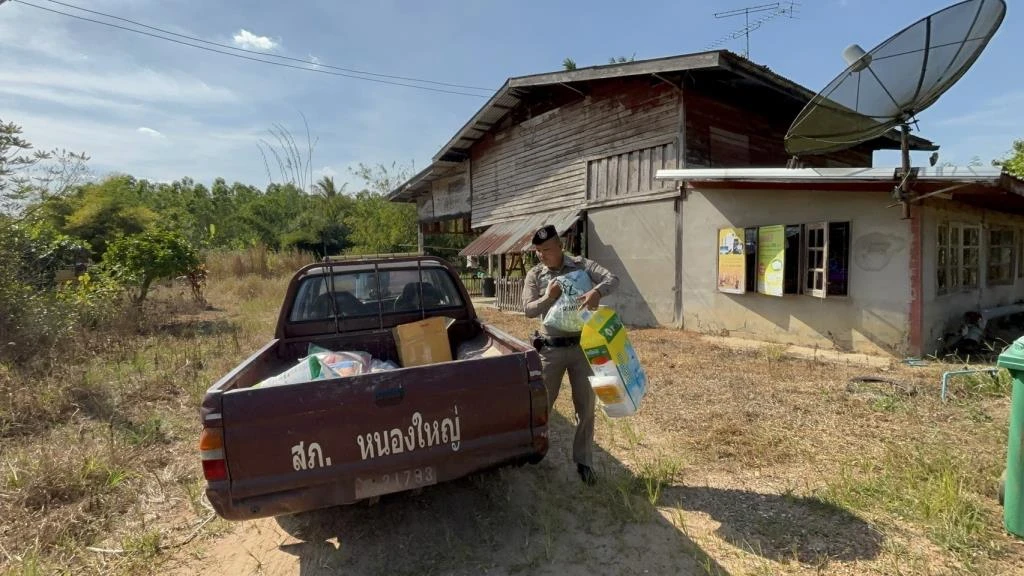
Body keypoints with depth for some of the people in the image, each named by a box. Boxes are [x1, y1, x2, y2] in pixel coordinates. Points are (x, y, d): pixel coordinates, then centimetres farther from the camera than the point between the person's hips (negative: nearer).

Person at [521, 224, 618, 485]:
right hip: (551, 349, 1)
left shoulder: (581, 265, -2)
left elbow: (612, 279, -15)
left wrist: (597, 291, -36)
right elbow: (528, 310, -4)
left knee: (585, 406, 7)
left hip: (581, 346, 0)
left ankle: (583, 461, 24)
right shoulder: (534, 275, 2)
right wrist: (547, 297, -23)